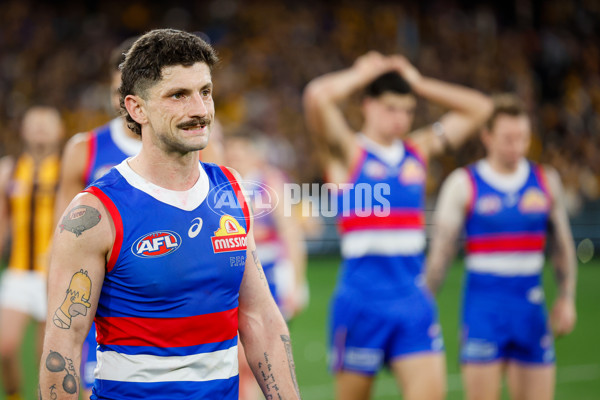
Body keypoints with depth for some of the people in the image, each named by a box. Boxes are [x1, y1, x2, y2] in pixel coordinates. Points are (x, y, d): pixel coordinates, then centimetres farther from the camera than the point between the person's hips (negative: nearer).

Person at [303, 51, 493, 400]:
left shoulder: (419, 150, 14)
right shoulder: (348, 151, -1)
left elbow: (480, 108, 19)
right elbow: (317, 96, -19)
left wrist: (418, 82, 14)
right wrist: (361, 75, -1)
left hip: (413, 296, 4)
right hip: (362, 296, -4)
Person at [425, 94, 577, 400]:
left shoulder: (546, 181, 8)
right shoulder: (462, 184, -3)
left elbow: (562, 245, 16)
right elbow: (440, 251, -1)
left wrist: (567, 298, 8)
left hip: (531, 306, 4)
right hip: (483, 303, -3)